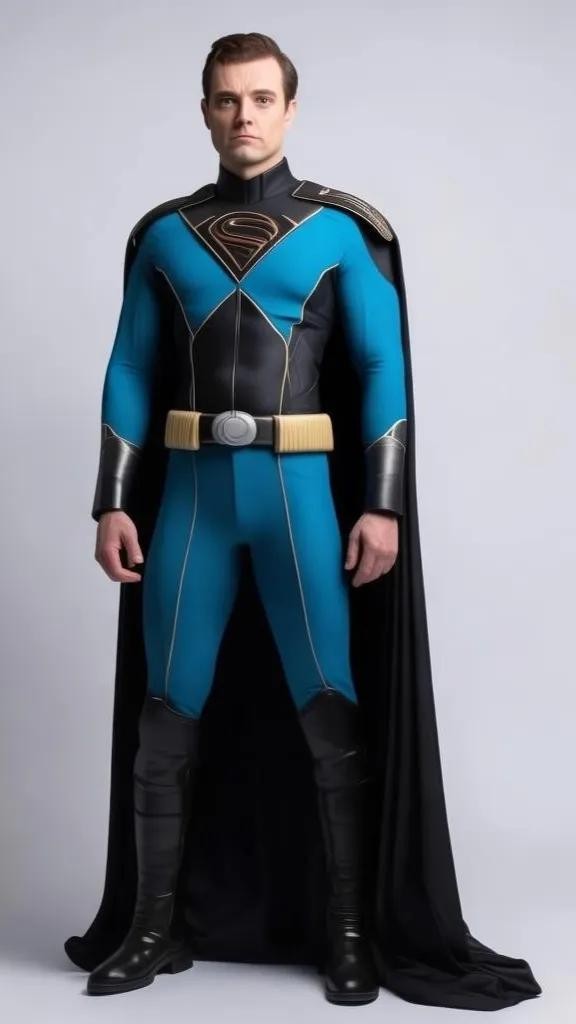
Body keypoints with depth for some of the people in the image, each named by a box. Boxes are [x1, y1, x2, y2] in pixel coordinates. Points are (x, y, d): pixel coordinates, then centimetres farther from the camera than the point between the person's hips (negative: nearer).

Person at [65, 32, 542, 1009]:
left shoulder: (341, 227, 2)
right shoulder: (163, 233, 10)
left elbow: (384, 370, -2)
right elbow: (131, 378, 10)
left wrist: (384, 505, -10)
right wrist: (113, 502, 2)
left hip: (301, 490, -2)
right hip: (191, 492, 3)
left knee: (331, 719, 0)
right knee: (165, 719, 4)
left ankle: (351, 934, 13)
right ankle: (153, 927, 18)